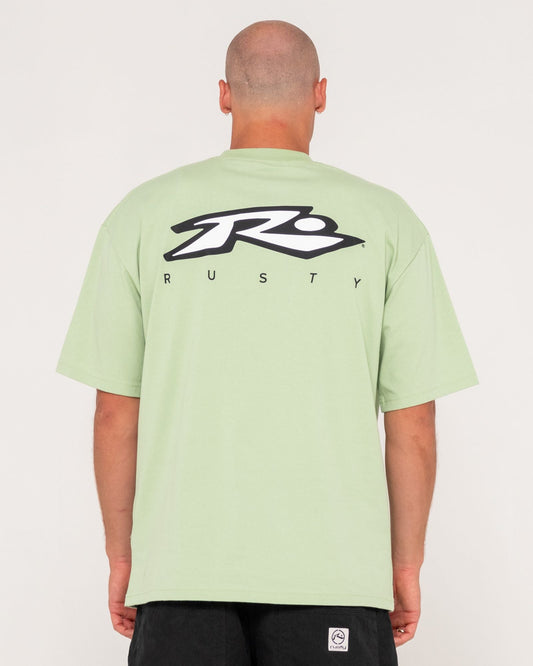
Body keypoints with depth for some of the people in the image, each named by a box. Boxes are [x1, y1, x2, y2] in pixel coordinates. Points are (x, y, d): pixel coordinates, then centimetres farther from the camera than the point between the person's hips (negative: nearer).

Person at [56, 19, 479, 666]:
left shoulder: (142, 213, 3)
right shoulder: (387, 219, 1)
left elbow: (115, 412, 4)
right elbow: (413, 421, 1)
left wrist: (121, 553, 14)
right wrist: (406, 564, 12)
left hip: (182, 564, 1)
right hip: (337, 568, 0)